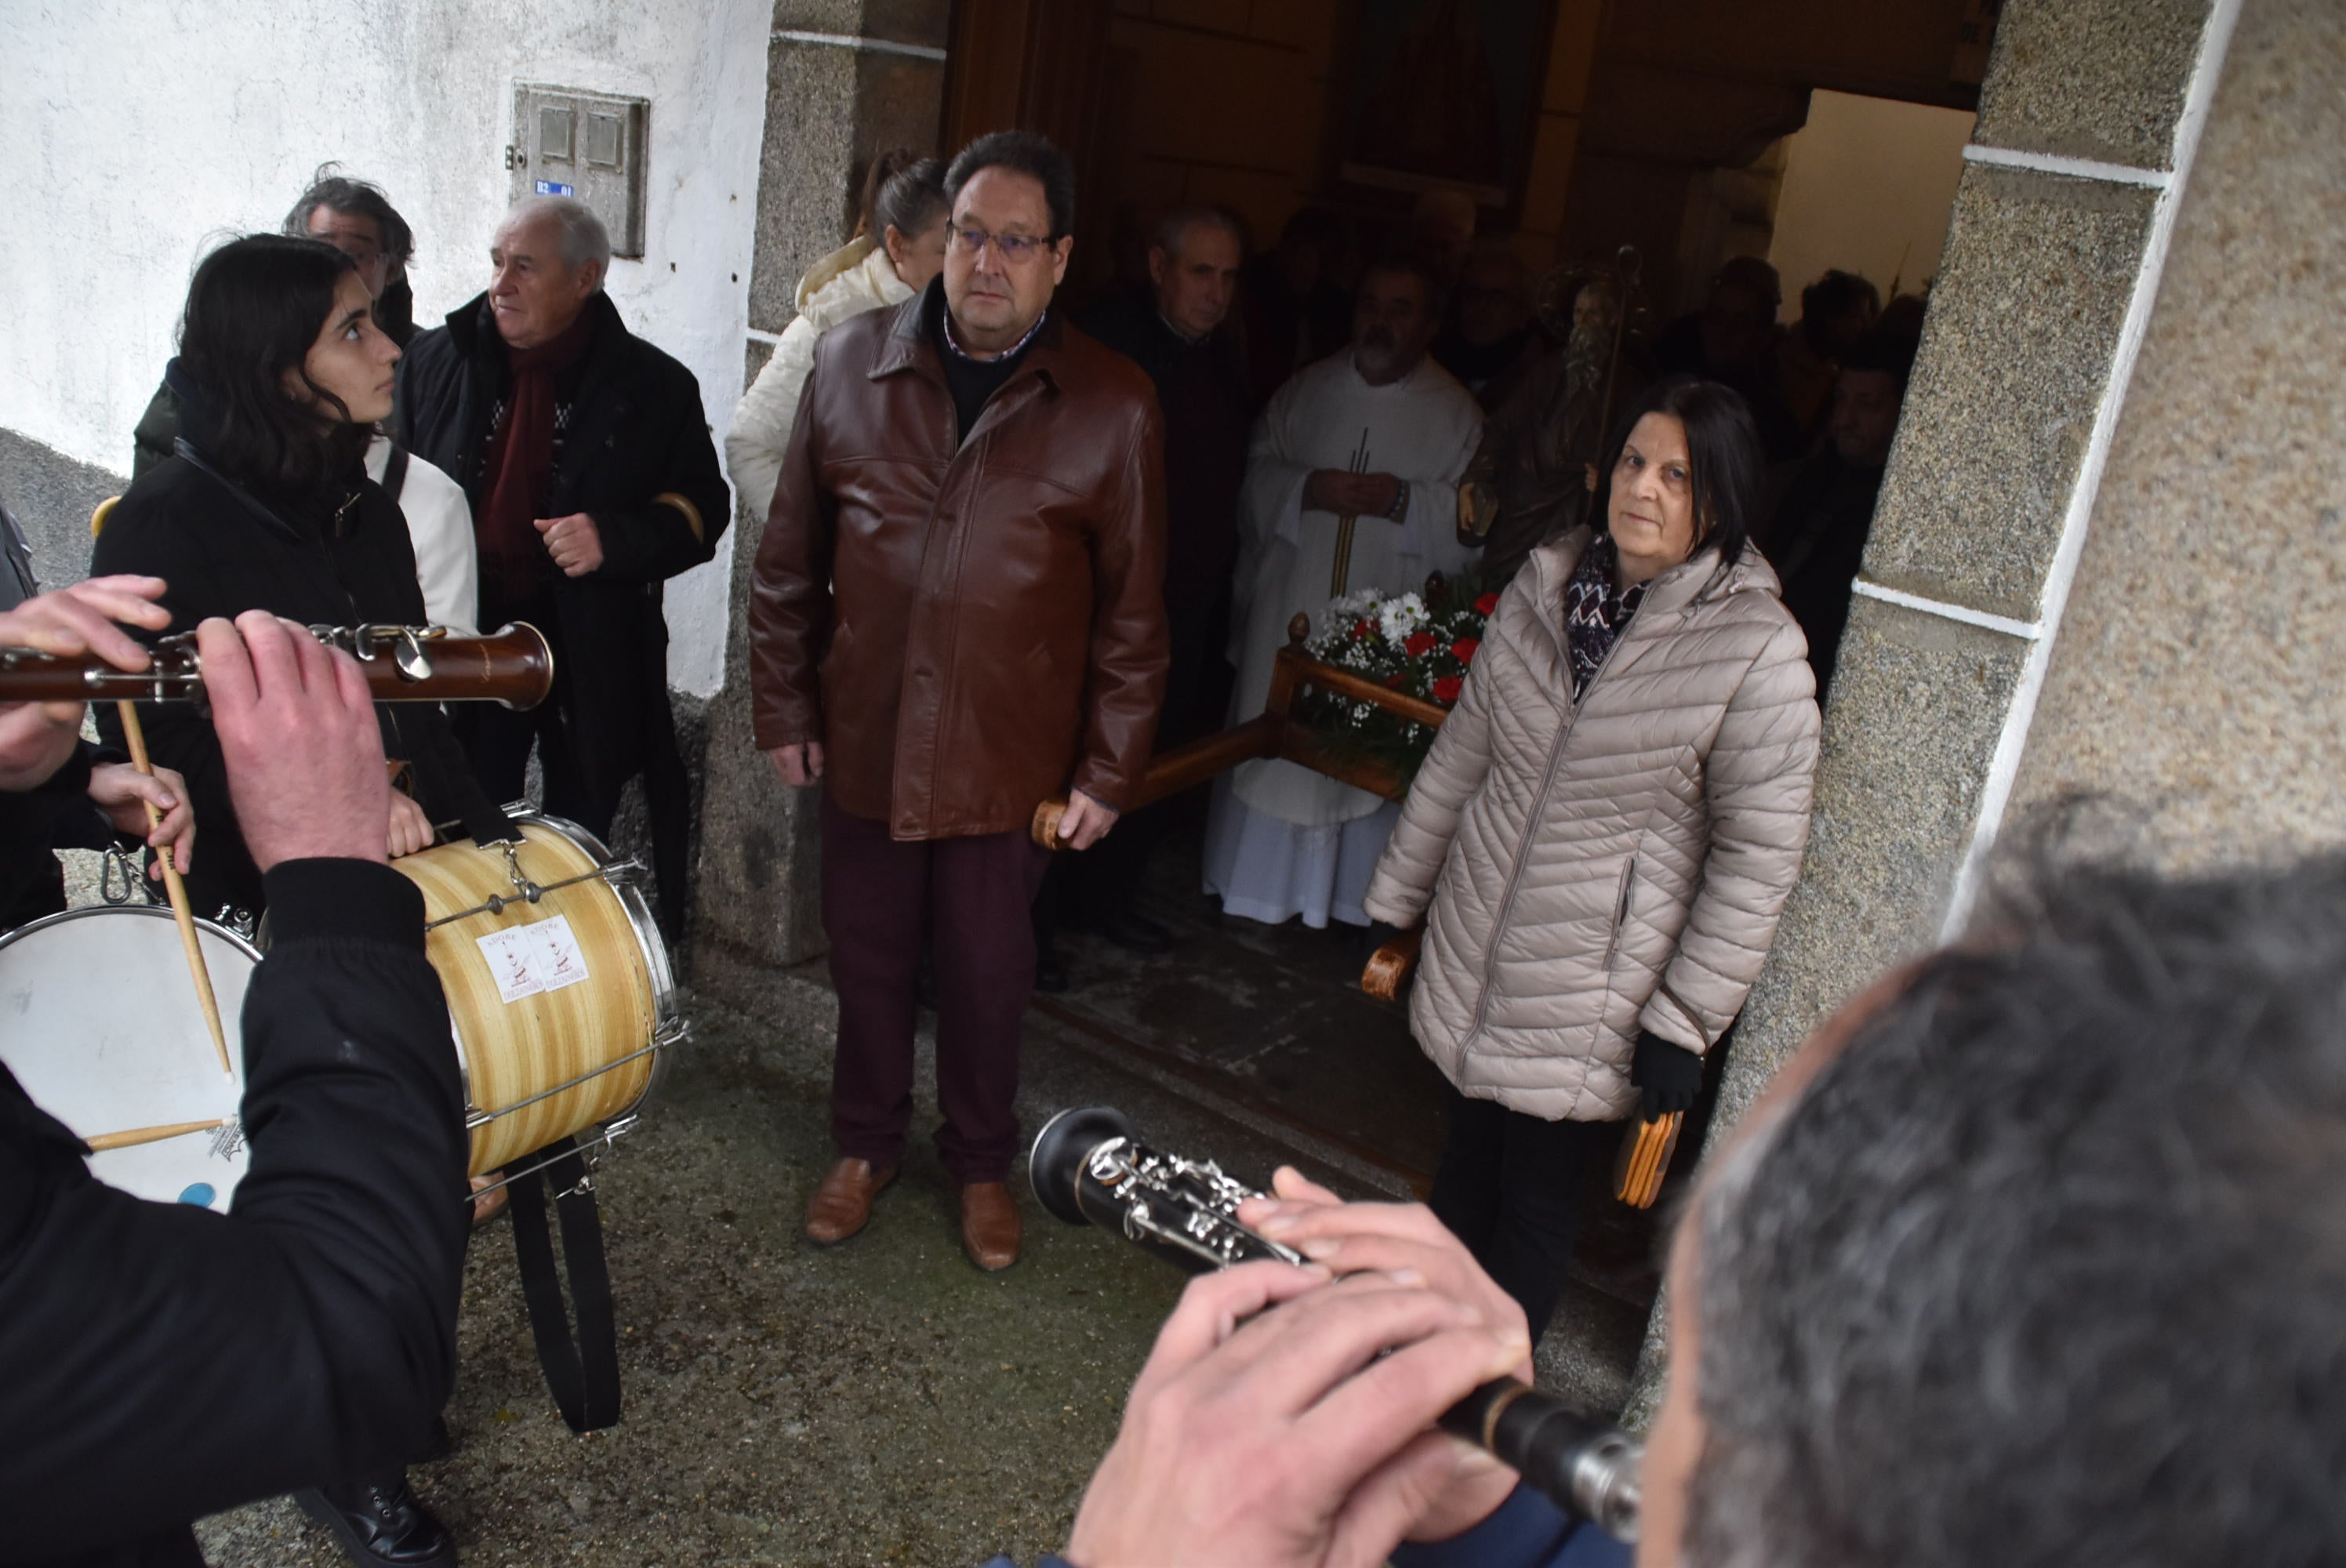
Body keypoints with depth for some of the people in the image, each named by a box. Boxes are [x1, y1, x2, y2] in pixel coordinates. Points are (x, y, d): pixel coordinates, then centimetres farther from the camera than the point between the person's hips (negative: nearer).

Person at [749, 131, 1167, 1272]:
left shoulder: (1112, 409, -6)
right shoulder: (850, 363, 0)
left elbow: (1132, 613, -3)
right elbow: (789, 561, 6)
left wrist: (1107, 772, -3)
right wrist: (783, 709, 5)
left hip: (1008, 760, -2)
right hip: (863, 742, 2)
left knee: (986, 974, 13)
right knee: (867, 956, 17)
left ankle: (981, 1162, 37)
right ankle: (865, 1144, 40)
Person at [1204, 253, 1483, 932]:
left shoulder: (1455, 413, 0)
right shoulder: (1308, 390, 7)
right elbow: (1256, 476, 8)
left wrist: (1405, 502, -20)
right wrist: (1305, 489, -12)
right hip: (1290, 609, 3)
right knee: (1271, 740, 9)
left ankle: (1358, 898, 15)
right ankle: (1257, 882, 23)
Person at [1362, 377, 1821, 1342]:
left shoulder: (1757, 651, -16)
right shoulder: (1545, 586, 0)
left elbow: (1757, 857, -13)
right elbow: (1460, 756, 8)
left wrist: (1685, 1023, -12)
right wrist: (1397, 901, 12)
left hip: (1594, 998, -4)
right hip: (1473, 957, 5)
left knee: (1537, 1205, 11)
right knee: (1464, 1170, 21)